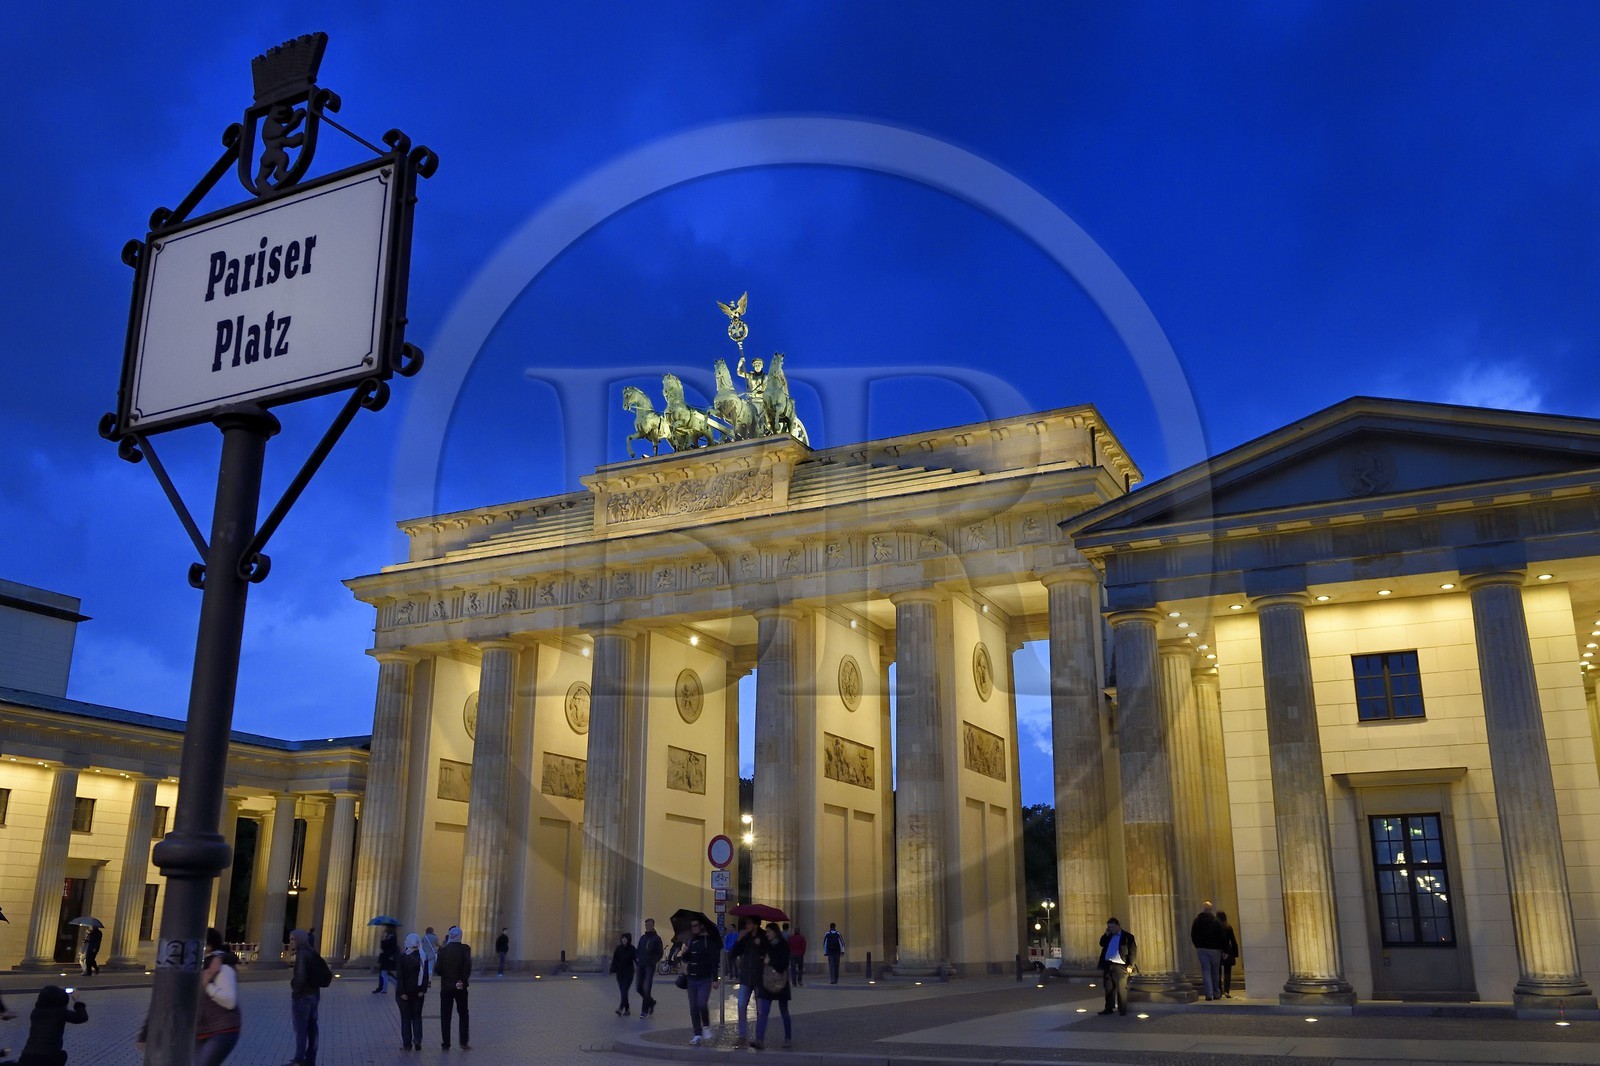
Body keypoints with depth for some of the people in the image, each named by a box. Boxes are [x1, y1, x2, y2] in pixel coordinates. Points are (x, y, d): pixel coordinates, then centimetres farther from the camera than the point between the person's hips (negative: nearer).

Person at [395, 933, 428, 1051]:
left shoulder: (402, 957, -9)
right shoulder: (423, 957, -3)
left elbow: (399, 976, -11)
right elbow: (426, 975, -3)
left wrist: (402, 992, -8)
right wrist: (423, 990, -1)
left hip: (404, 992, -2)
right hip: (418, 991, 2)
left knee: (405, 1017, 7)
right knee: (417, 1016, 14)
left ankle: (407, 1044, 7)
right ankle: (417, 1038, -3)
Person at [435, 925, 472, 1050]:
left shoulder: (443, 950, -4)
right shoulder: (465, 949, -8)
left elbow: (438, 970, -5)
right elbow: (468, 966, -18)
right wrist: (464, 981, -7)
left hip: (446, 987, 1)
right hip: (460, 987, 0)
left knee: (445, 1016, 9)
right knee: (463, 1014, 11)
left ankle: (446, 1043, 8)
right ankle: (464, 1042, 6)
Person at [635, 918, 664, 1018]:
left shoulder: (656, 938, -1)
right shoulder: (642, 938, 15)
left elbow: (660, 953, -3)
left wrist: (653, 961, -15)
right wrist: (639, 960, 3)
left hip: (650, 966, -6)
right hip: (641, 966, 6)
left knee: (646, 988, -10)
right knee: (639, 988, 5)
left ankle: (645, 1010, -3)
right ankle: (651, 1002, 28)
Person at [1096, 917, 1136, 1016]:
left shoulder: (1127, 936, -1)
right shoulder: (1108, 937, 18)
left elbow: (1133, 951, -5)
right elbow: (1102, 944, 14)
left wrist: (1130, 965, -11)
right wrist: (1106, 934, 4)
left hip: (1120, 966, -6)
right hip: (1108, 965, 6)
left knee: (1121, 988, -5)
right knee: (1109, 988, 8)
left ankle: (1122, 1009, 2)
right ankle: (1109, 1008, 14)